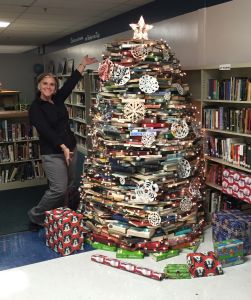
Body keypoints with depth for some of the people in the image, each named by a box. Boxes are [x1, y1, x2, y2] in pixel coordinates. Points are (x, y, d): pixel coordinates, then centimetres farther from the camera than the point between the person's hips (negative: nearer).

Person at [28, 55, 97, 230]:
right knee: (59, 188, -10)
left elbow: (71, 83, 5)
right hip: (52, 153, -7)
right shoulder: (35, 108, -9)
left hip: (70, 148, 7)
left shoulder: (58, 100, 8)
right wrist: (62, 147, -27)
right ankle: (35, 216, 10)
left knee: (68, 185, 11)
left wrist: (83, 64, 1)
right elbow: (46, 131, -19)